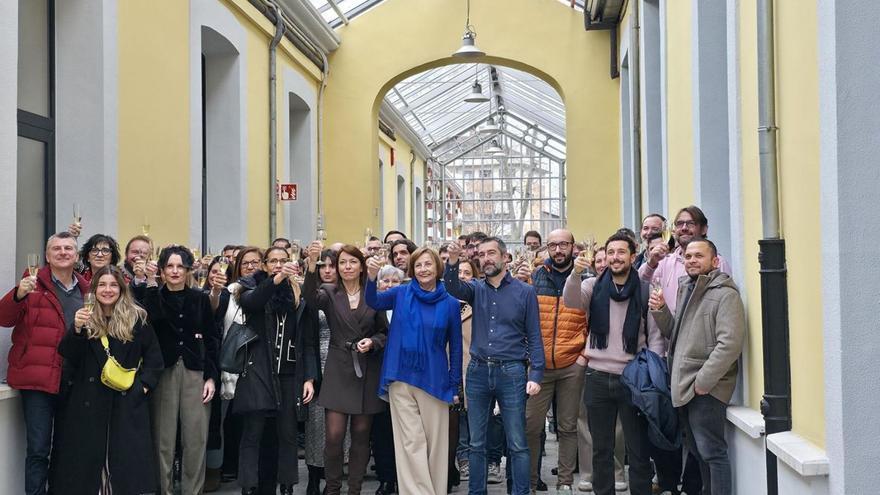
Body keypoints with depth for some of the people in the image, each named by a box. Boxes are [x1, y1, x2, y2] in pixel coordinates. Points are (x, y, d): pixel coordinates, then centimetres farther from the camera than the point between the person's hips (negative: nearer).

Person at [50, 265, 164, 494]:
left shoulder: (136, 318, 3)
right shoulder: (84, 318, 5)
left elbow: (154, 357, 7)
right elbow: (67, 356, -5)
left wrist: (143, 385, -5)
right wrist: (76, 328, -21)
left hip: (126, 401, -1)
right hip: (88, 400, 1)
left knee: (127, 462, -3)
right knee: (85, 462, 3)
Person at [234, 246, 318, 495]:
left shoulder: (299, 294, 8)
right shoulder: (253, 287, 4)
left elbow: (308, 341, 7)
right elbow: (250, 301, -22)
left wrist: (309, 377, -2)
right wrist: (275, 280, -37)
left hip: (290, 374, 2)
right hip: (258, 371, -2)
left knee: (288, 435, 6)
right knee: (253, 434, -3)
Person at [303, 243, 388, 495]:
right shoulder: (330, 293, 1)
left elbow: (384, 332, 9)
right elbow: (310, 297, -22)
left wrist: (372, 342, -13)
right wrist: (312, 264, -37)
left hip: (367, 371, 1)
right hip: (338, 370, -1)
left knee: (361, 434, 6)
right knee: (334, 435, -6)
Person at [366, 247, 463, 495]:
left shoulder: (450, 303, 0)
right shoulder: (401, 294, 2)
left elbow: (455, 347, 4)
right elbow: (373, 302, -13)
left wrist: (455, 385, 2)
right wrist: (372, 277, -33)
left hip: (434, 380, 0)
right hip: (401, 379, 1)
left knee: (435, 442, 5)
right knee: (411, 443, 2)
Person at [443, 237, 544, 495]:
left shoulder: (524, 292, 1)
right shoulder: (476, 289, 8)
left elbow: (534, 337, 1)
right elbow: (453, 288, -14)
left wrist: (536, 374, -8)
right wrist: (452, 262, -34)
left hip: (511, 372, -3)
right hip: (478, 371, 3)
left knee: (517, 444, 1)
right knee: (476, 443, 10)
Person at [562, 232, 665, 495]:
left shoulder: (645, 291, 0)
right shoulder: (594, 286, 4)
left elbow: (656, 335, -1)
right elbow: (571, 301, -16)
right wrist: (576, 273, -33)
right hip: (597, 377, 2)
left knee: (639, 449, 4)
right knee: (601, 449, 13)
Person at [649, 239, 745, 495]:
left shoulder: (725, 294, -11)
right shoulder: (686, 290, 17)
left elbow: (730, 344, -21)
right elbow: (675, 334, 21)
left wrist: (702, 382, -21)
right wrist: (660, 310, 2)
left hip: (706, 390, -9)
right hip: (684, 387, 9)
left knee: (711, 452, -7)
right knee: (699, 451, 16)